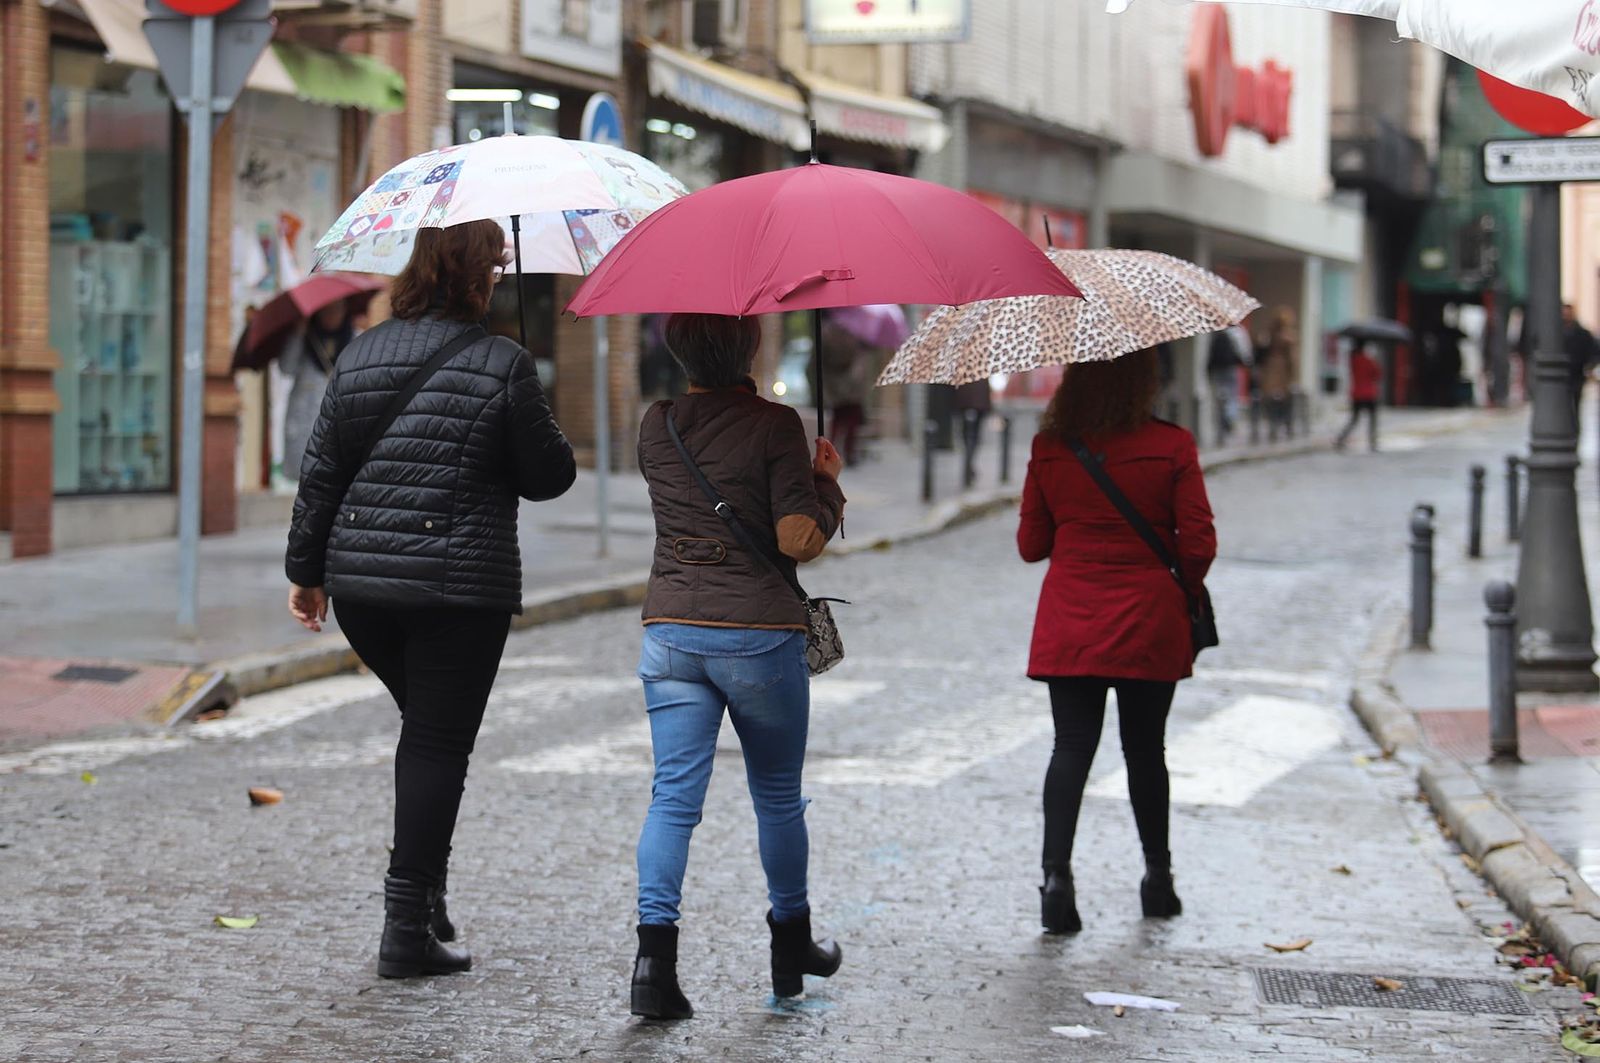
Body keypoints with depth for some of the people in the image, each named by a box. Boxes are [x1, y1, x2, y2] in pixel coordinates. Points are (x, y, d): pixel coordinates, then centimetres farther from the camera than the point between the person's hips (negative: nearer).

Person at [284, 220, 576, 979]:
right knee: (438, 745, 1)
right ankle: (410, 927, 0)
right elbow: (549, 477, -3)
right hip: (461, 588, -5)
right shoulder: (503, 365, -8)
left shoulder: (361, 355, 5)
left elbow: (321, 473, 6)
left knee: (423, 729, 23)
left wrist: (306, 568, 14)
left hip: (360, 582, 5)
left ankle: (424, 899, 23)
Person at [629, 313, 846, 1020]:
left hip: (671, 632, 3)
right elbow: (799, 539, -16)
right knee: (778, 797, 15)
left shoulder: (657, 426, 5)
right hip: (760, 634, -3)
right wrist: (827, 483, 2)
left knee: (673, 795, 0)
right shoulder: (774, 425, -10)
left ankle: (655, 950, -16)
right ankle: (791, 946, 29)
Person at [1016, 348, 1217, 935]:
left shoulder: (1049, 448, -1)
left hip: (1068, 623, 1)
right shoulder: (1172, 446, -8)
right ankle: (1158, 878, 24)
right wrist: (1183, 589, 13)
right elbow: (1198, 545, -7)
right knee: (1145, 749, 12)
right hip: (1148, 623, -1)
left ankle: (1056, 872, -14)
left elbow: (1031, 544, 5)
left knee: (1071, 746, 3)